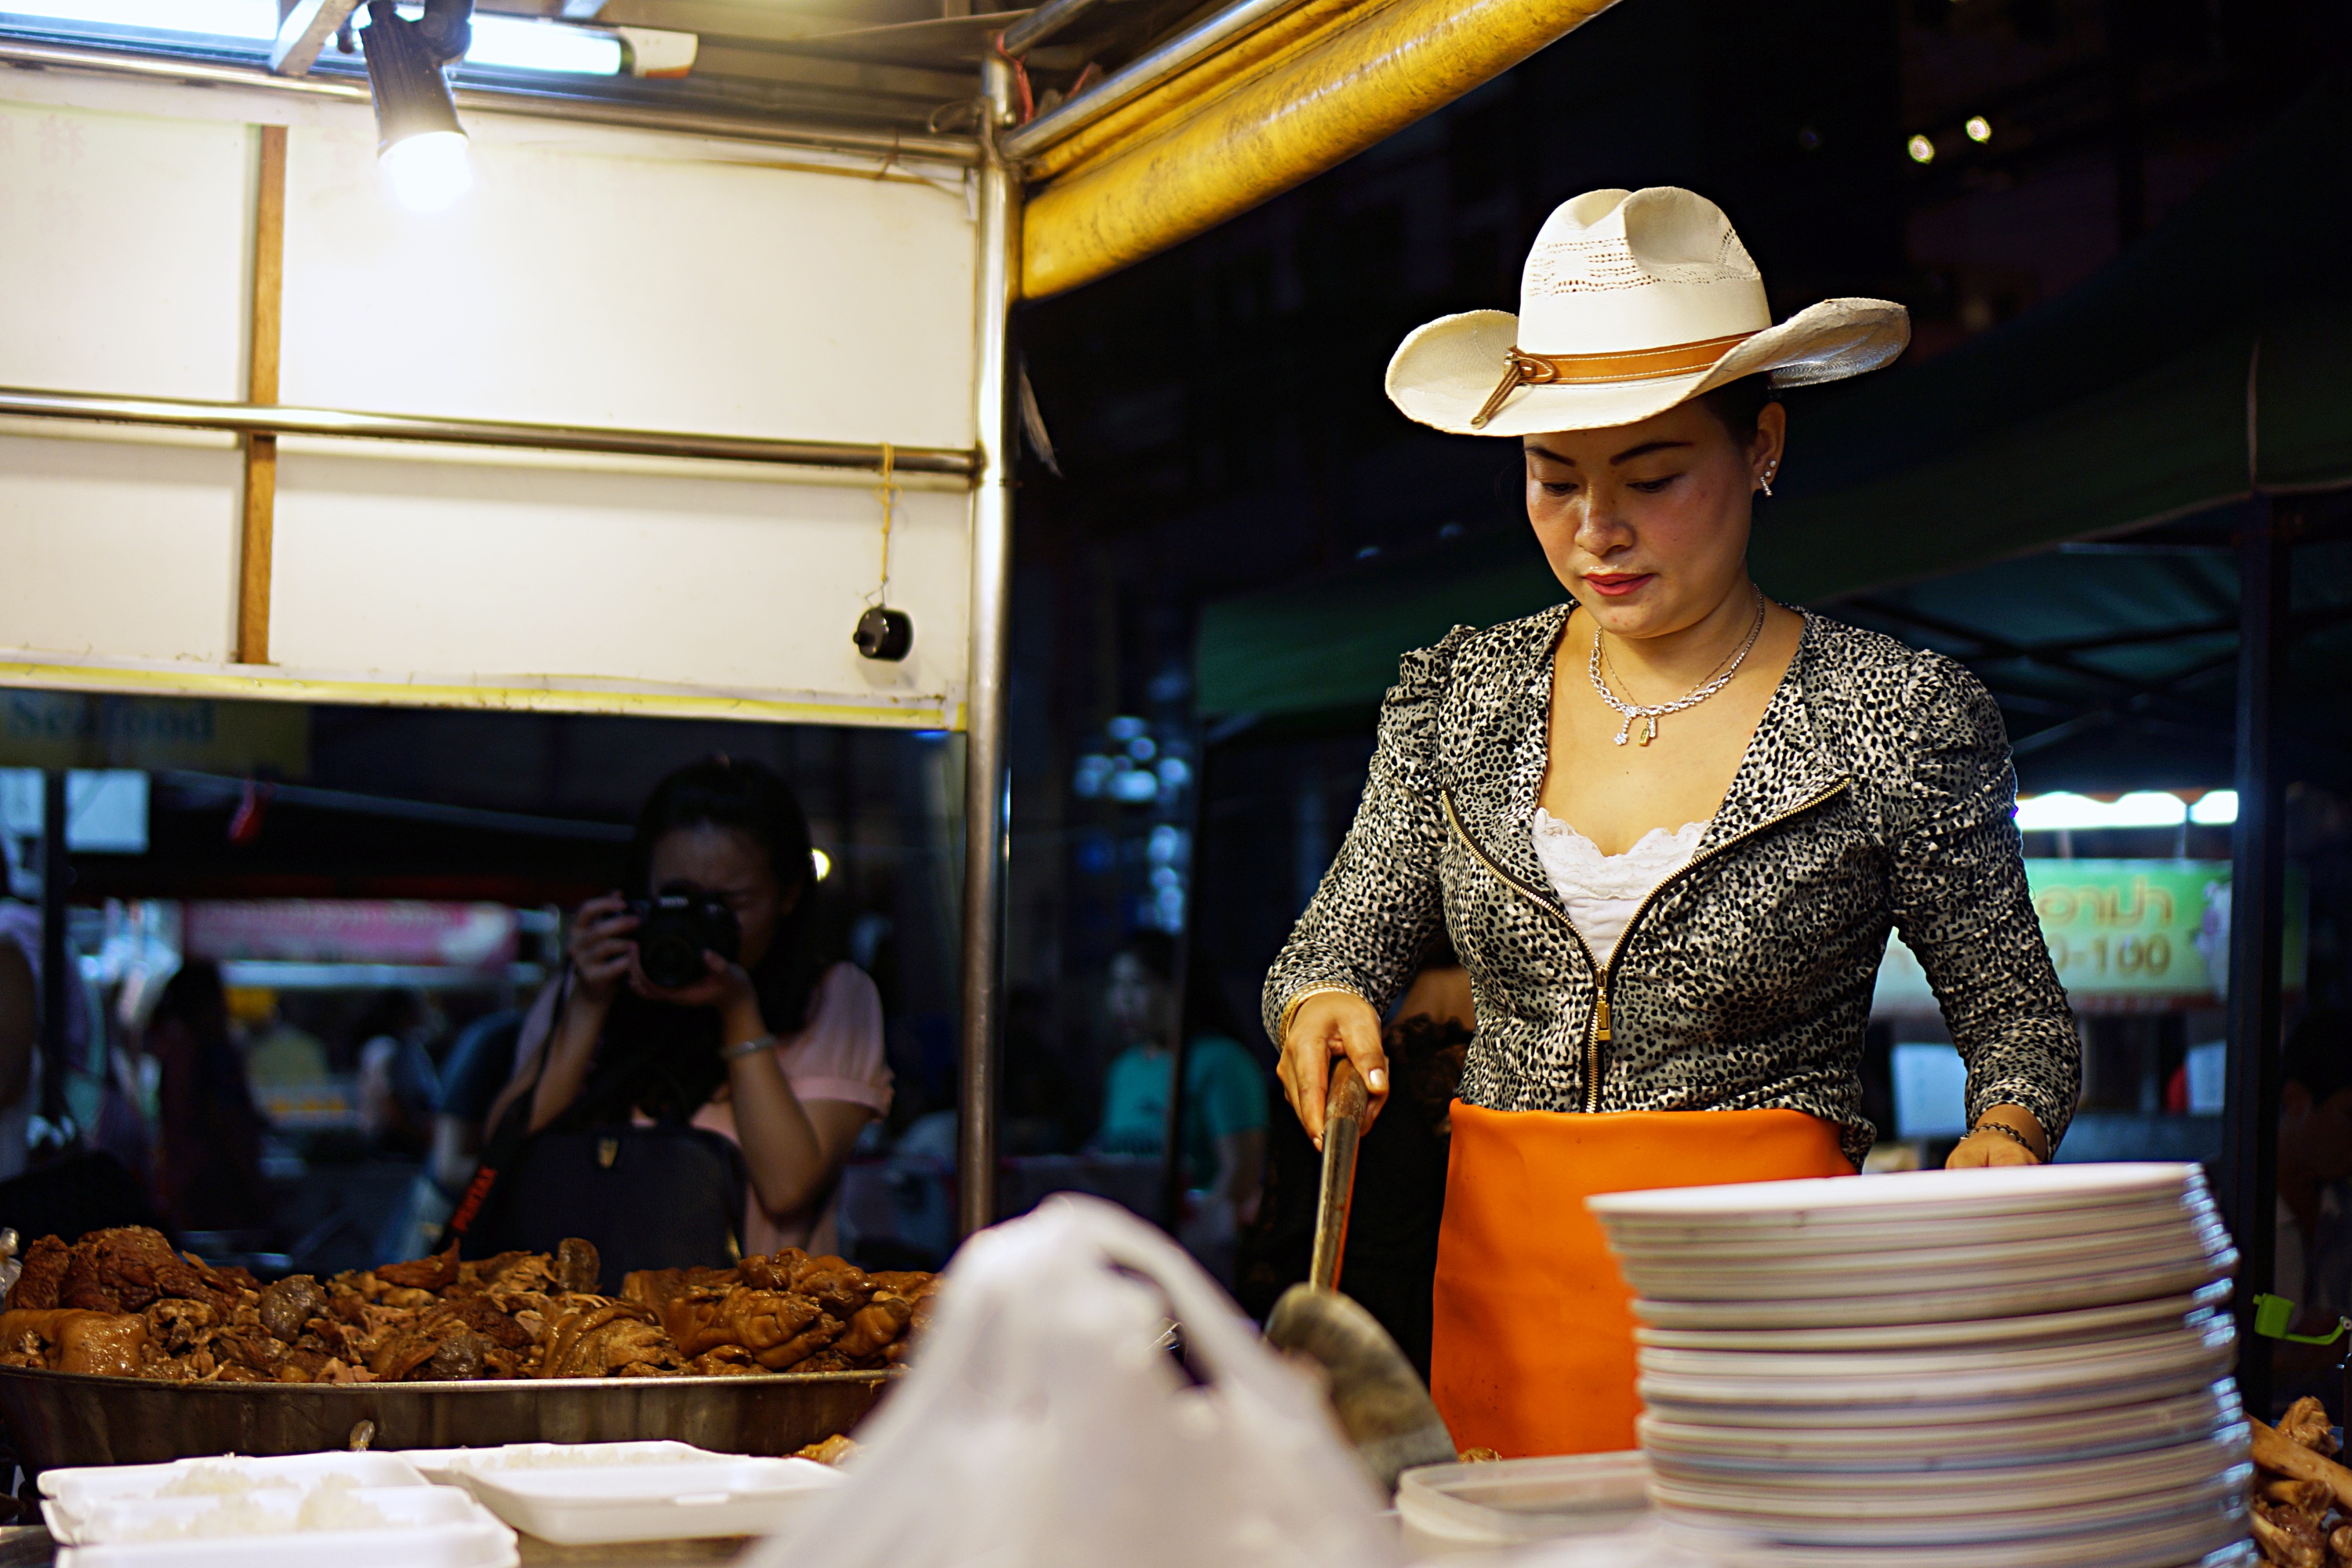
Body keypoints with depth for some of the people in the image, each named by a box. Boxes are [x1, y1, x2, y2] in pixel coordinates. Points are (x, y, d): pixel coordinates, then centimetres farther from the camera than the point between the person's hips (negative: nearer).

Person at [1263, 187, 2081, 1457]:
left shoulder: (1900, 718, -4)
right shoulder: (1458, 696, 6)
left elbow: (2017, 1019, 3)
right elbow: (1337, 947, 11)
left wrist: (1999, 1145, -17)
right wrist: (1325, 1005, -12)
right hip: (1500, 1282, 3)